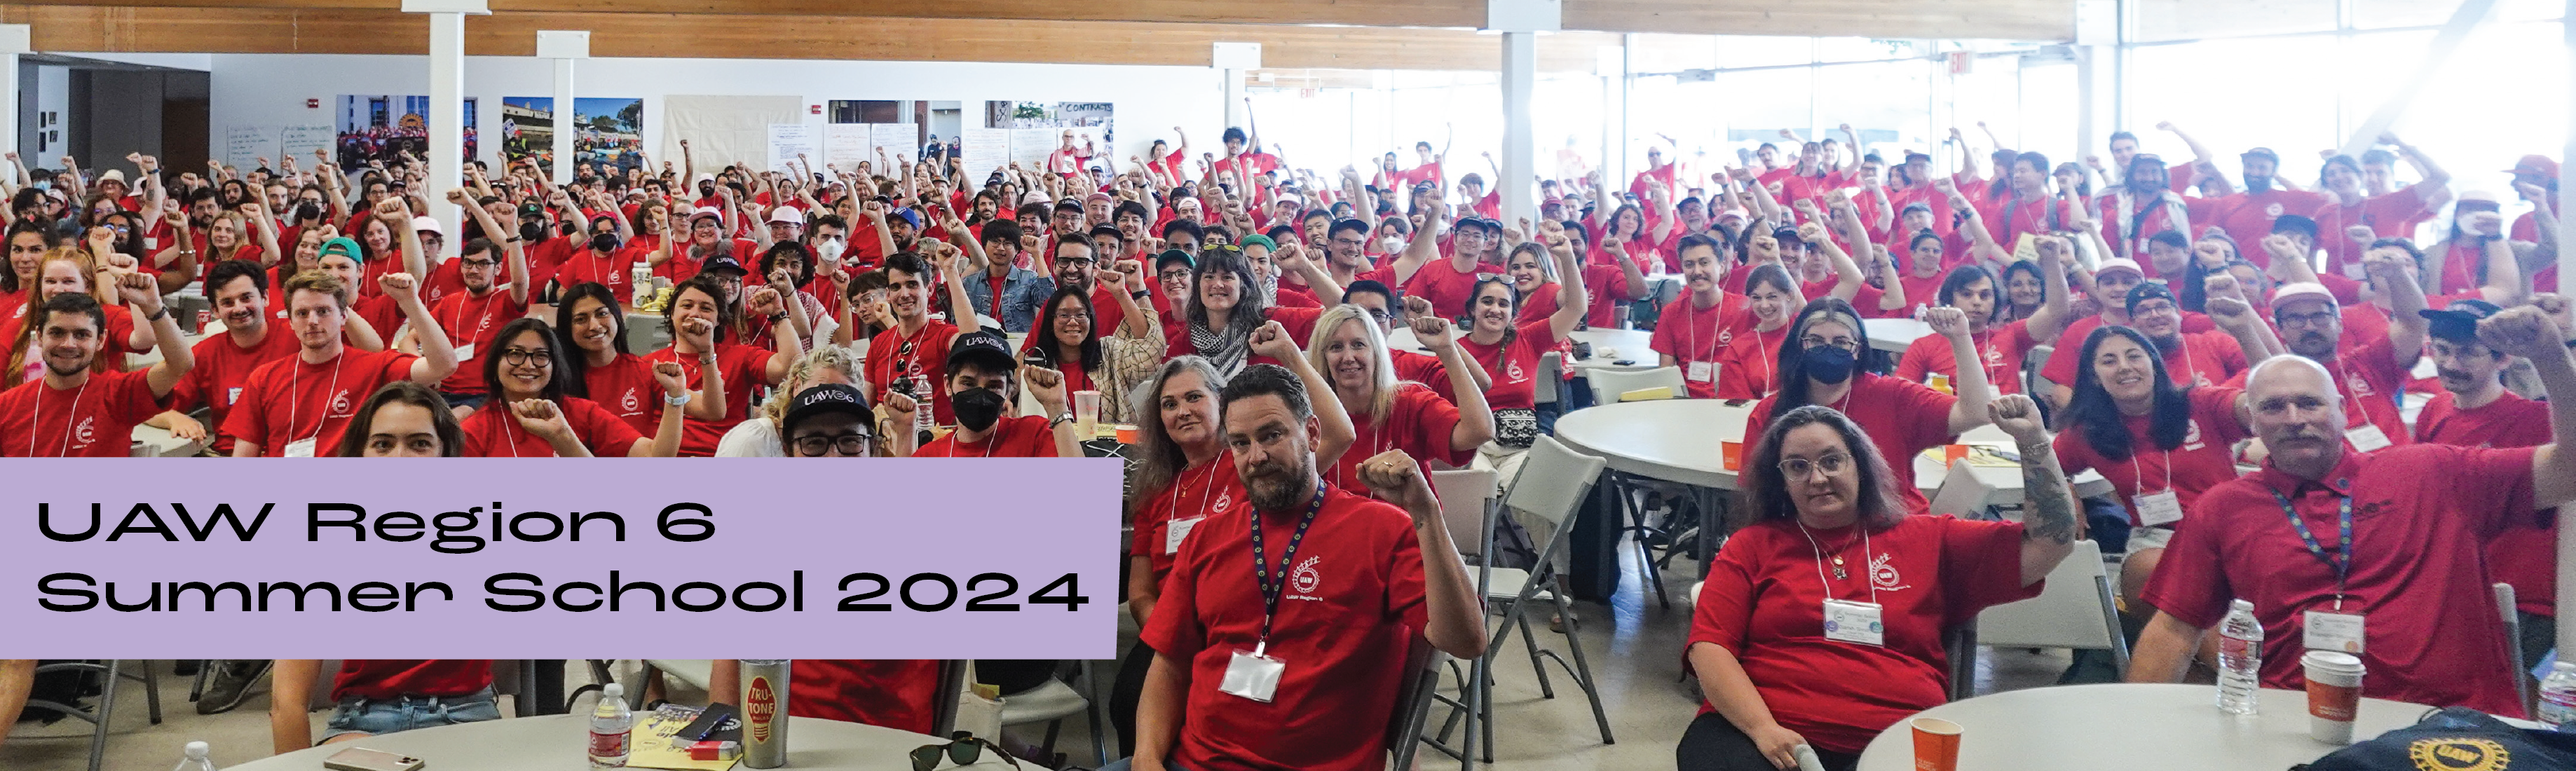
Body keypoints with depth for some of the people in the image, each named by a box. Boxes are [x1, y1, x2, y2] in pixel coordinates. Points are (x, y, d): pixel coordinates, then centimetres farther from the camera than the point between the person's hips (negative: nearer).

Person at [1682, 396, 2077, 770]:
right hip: (1754, 729, 0)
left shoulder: (1927, 540, 19)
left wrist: (2034, 440, 9)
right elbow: (1709, 648, 4)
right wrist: (1763, 728, -12)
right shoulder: (1752, 546, 15)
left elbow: (2048, 546, 18)